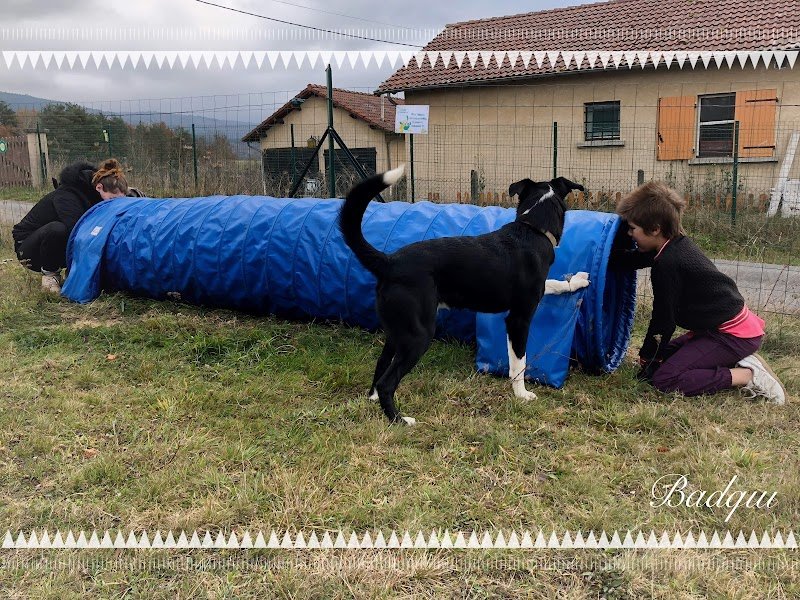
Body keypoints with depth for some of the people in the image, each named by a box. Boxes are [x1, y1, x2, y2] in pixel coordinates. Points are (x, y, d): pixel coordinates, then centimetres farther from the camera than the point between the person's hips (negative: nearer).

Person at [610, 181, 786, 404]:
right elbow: (628, 260, 21)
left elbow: (664, 319, -14)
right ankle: (739, 362, 9)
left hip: (733, 335, -10)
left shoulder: (667, 264, -22)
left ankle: (749, 376, -10)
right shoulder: (678, 243, 6)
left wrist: (647, 356, 0)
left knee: (664, 379, -15)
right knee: (667, 355, 17)